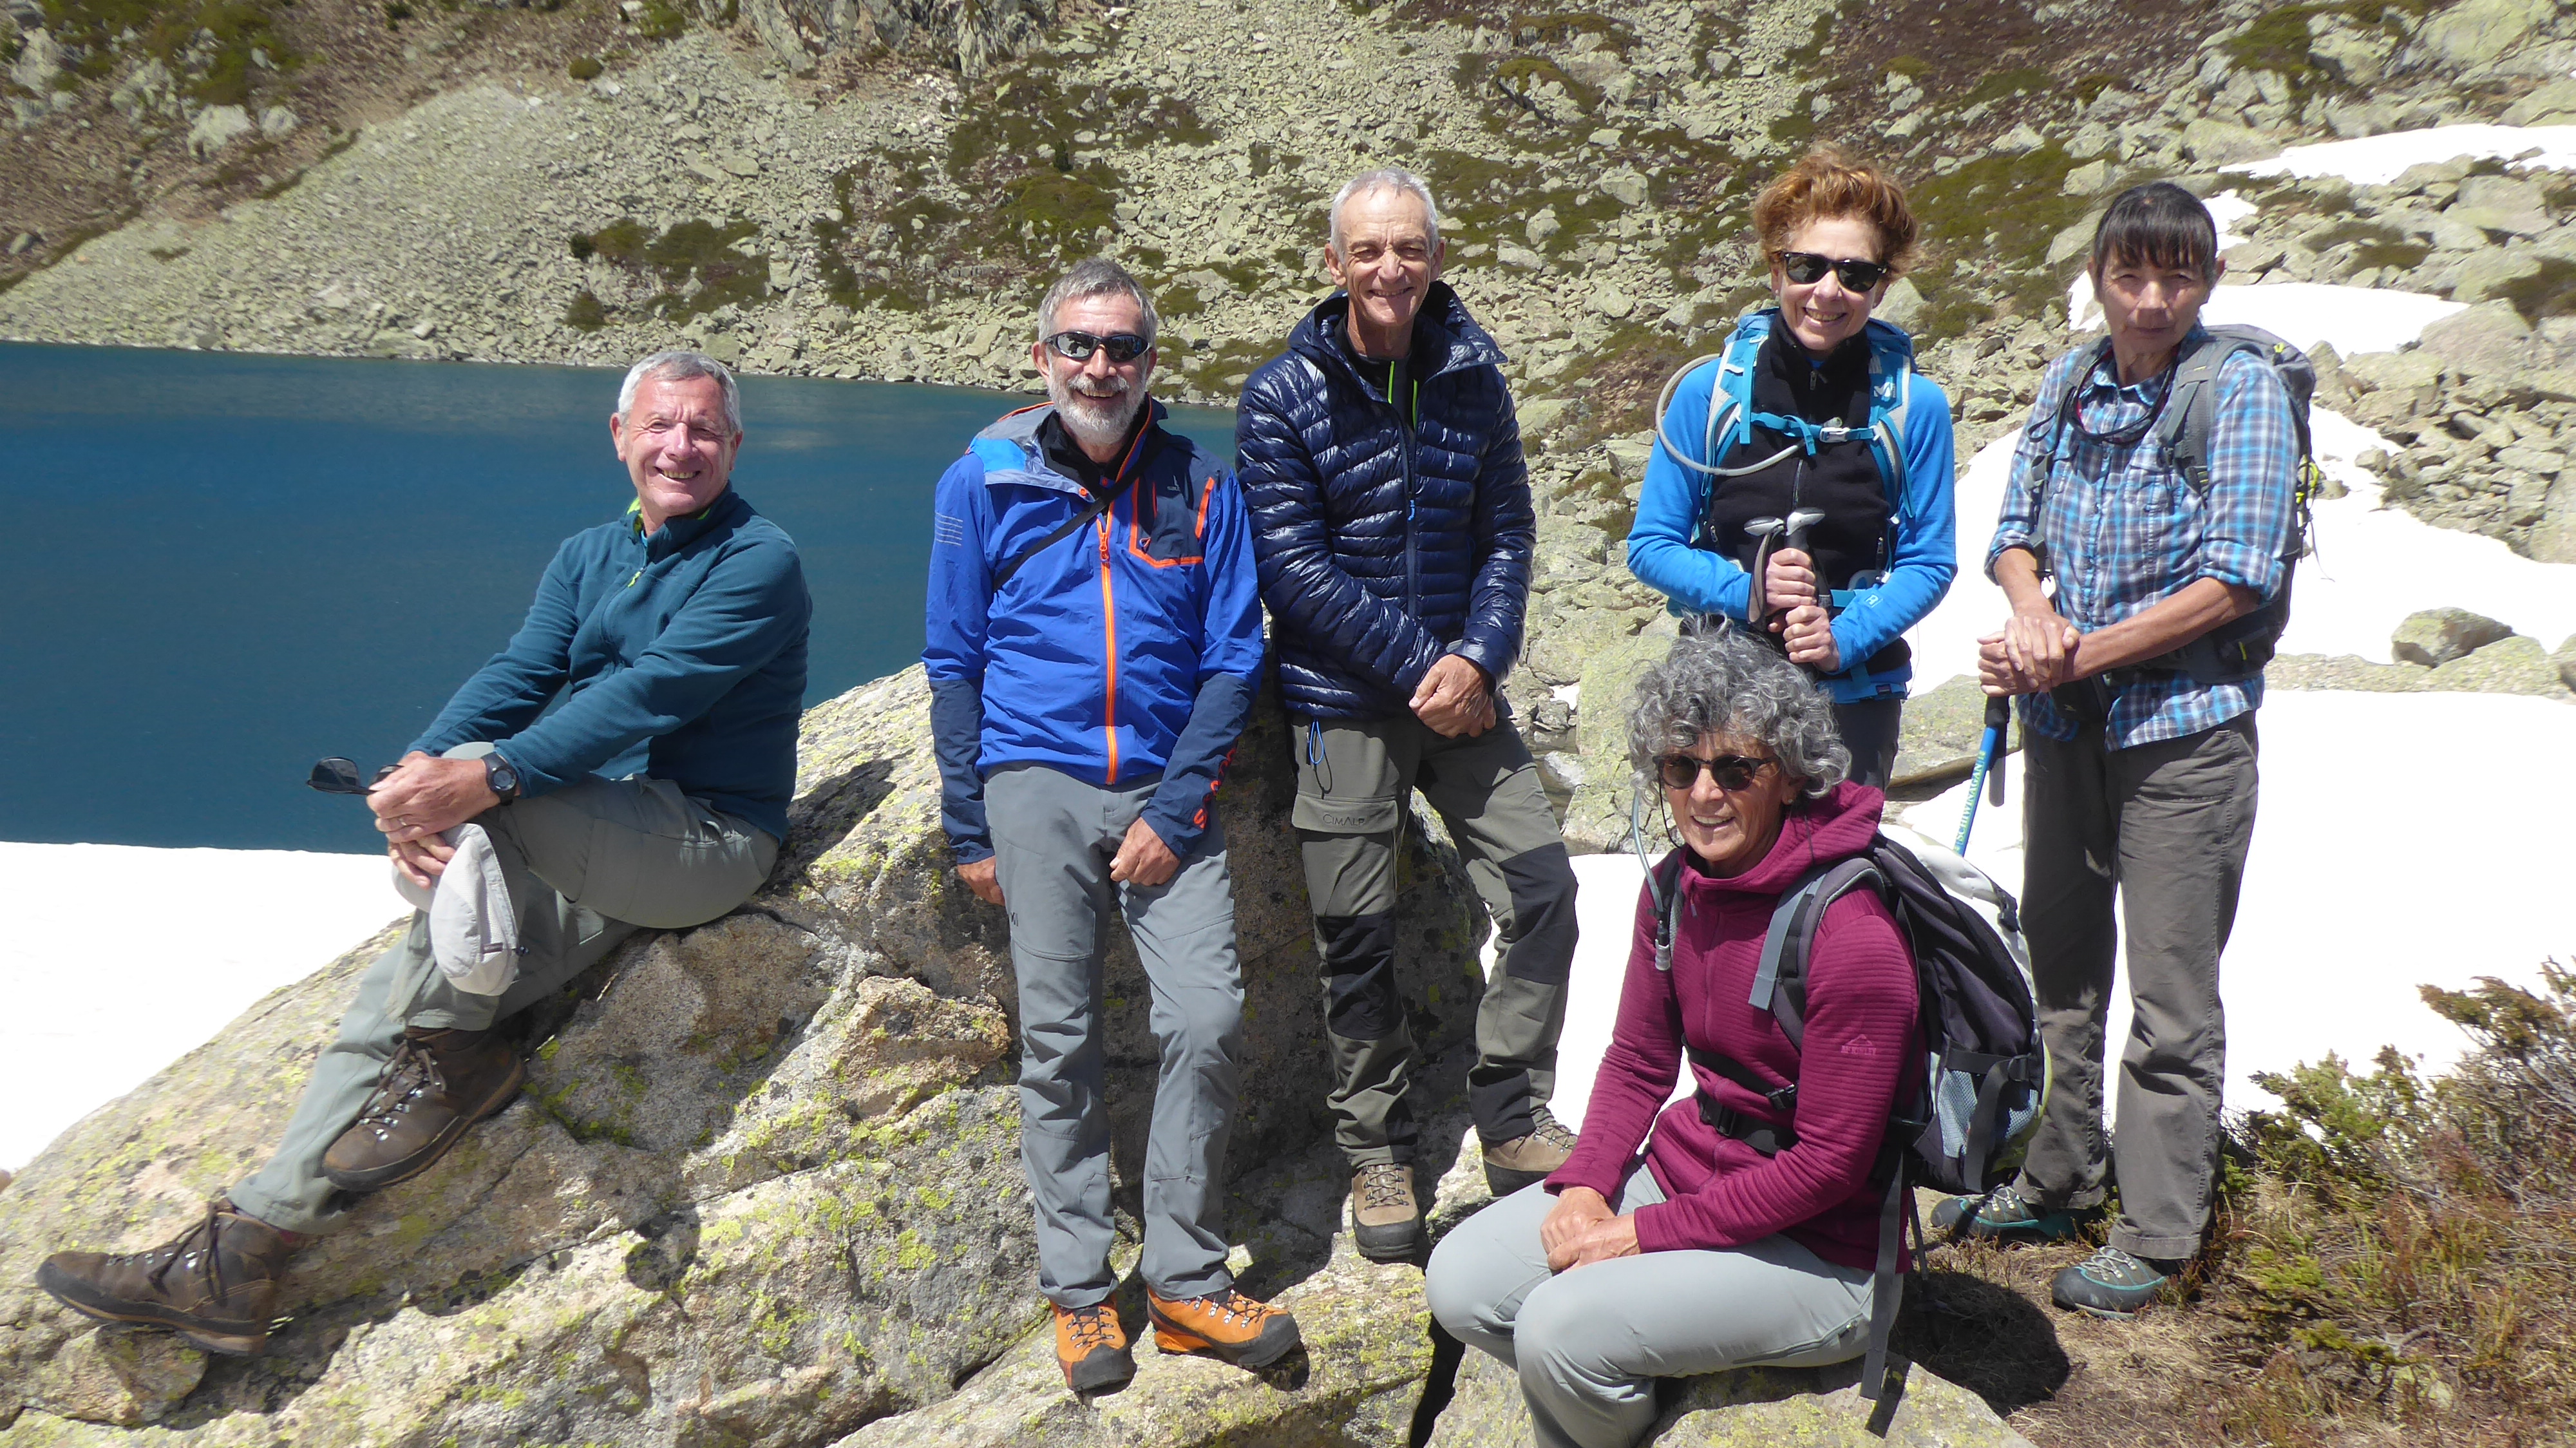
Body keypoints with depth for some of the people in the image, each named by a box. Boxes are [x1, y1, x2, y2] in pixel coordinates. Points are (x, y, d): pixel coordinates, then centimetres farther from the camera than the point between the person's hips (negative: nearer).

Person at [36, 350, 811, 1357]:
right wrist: (419, 773, -23)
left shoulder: (759, 560, -9)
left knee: (478, 775, -28)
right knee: (396, 991, -10)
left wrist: (481, 777, -34)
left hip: (705, 842, -7)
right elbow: (519, 673, -2)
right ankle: (241, 1252, -8)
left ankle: (450, 1057, -14)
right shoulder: (588, 556, 14)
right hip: (585, 860, 7)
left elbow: (652, 692, -23)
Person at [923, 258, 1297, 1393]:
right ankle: (1079, 1292, 12)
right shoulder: (985, 481, 5)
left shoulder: (1200, 488, 7)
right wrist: (969, 828, 3)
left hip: (1168, 794, 1)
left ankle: (1186, 1280, 5)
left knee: (1209, 1019, -10)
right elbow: (954, 663, 8)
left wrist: (1174, 811, -6)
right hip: (1038, 785, -1)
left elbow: (1232, 662, 5)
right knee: (1058, 1038, 0)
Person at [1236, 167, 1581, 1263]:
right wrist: (1418, 669, -14)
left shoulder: (1470, 377, 6)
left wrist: (1477, 656, -10)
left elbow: (1507, 533, 6)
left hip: (1460, 681, 4)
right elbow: (1297, 568, -11)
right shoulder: (1281, 398, -6)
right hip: (1342, 697, -3)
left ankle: (1514, 1119, 14)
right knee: (1356, 934, 2)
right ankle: (1377, 1152, 19)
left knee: (1541, 883, -3)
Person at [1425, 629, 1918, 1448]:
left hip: (1813, 1250, -7)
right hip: (1682, 1168, 7)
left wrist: (1644, 1234, -19)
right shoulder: (1676, 890, 0)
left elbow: (1829, 1164, -21)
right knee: (1462, 1284, -6)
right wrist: (1585, 1186, -7)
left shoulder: (1851, 935, -24)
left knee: (1561, 1327, -24)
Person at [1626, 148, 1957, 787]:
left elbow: (1931, 562, 3)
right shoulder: (1710, 391, -1)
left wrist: (1844, 638, -13)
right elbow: (1649, 544, 3)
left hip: (1855, 693, 0)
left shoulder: (1914, 405, -1)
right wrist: (1743, 591, -14)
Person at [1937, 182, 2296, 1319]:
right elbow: (2014, 531, 8)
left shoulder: (2242, 391, -10)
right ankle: (2060, 1181, 35)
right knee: (2060, 960, 18)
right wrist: (2033, 611, -15)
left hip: (2184, 726, -6)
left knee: (2172, 995, 3)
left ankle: (2157, 1233, 17)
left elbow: (2235, 581, -16)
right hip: (2063, 723, 6)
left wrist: (2076, 655, -19)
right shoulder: (2067, 382, 5)